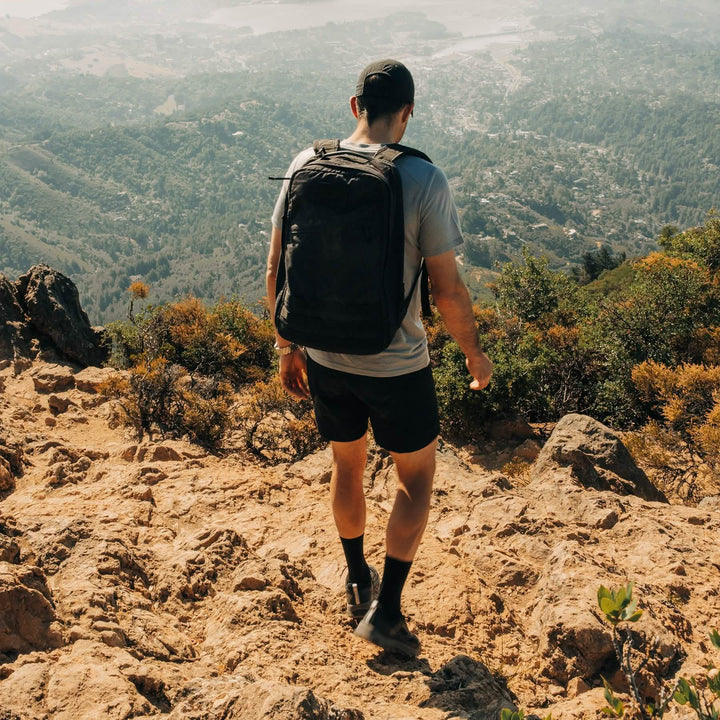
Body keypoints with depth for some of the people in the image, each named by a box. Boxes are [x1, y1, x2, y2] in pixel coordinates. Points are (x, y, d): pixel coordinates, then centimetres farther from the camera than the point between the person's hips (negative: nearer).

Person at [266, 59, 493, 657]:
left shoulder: (308, 165, -6)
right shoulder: (424, 181, -18)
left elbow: (277, 269, 0)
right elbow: (448, 292, -14)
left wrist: (287, 347, 13)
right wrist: (475, 355, 3)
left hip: (325, 358, 4)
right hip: (398, 366, -4)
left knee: (348, 463, 25)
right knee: (417, 477, 18)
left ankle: (358, 583, 45)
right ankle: (386, 611, 18)